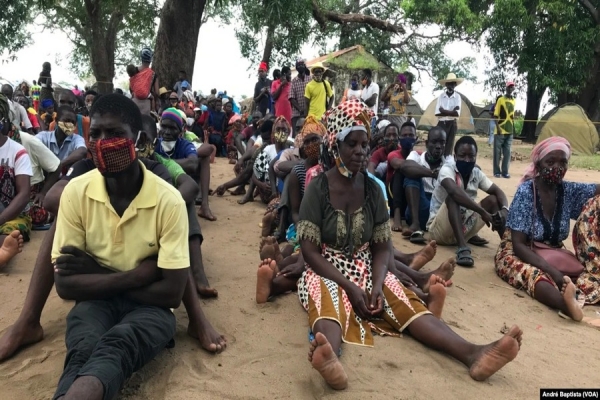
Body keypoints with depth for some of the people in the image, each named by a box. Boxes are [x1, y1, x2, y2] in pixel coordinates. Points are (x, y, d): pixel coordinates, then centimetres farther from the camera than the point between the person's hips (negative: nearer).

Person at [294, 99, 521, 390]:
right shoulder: (318, 188, -8)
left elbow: (382, 246, 3)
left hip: (367, 270, 4)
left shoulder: (372, 189, 4)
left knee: (406, 302, -23)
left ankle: (472, 354, -43)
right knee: (327, 301, -38)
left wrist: (377, 284, -16)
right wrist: (349, 286, -22)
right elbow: (310, 250, -12)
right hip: (327, 271, -4)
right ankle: (328, 357, -68)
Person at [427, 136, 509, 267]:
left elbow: (498, 192, 1)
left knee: (493, 199, -4)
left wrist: (504, 210, -22)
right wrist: (483, 212, -40)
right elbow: (454, 191, -37)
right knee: (454, 197, -31)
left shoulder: (477, 173, 1)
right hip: (440, 228, -6)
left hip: (463, 227, 6)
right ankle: (462, 247, -41)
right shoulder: (447, 169, -17)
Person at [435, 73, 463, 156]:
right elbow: (437, 113, -8)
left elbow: (457, 114, -11)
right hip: (442, 124, 0)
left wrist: (444, 111, -10)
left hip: (452, 124, 0)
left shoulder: (457, 97, 0)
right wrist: (451, 112, -12)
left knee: (449, 146, 5)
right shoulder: (441, 96, 1)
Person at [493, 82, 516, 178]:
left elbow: (512, 115, 17)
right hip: (500, 130, -4)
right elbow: (496, 115, -6)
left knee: (507, 152, 5)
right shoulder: (501, 100, -4)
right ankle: (497, 171, 8)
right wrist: (498, 127, -14)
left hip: (510, 131, 5)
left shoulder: (514, 100, 11)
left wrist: (513, 128, 15)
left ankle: (505, 171, 9)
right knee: (497, 152, 1)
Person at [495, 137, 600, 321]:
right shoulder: (526, 192, -15)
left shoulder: (568, 190, 1)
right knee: (535, 276, -39)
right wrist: (553, 272, -32)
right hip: (519, 255, -5)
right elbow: (518, 245, -21)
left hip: (552, 256, 5)